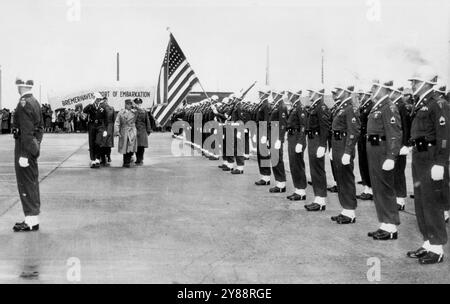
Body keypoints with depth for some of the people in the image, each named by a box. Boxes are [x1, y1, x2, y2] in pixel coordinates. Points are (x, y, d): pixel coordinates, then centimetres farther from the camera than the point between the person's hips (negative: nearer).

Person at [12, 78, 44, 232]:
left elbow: (26, 132, -22)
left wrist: (24, 154, -21)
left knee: (26, 183, -4)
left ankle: (31, 221, 0)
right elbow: (41, 127, 17)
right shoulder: (35, 102, 12)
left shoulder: (24, 104, -17)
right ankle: (33, 218, 23)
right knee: (32, 182, 14)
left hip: (25, 146, -10)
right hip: (33, 147, 10)